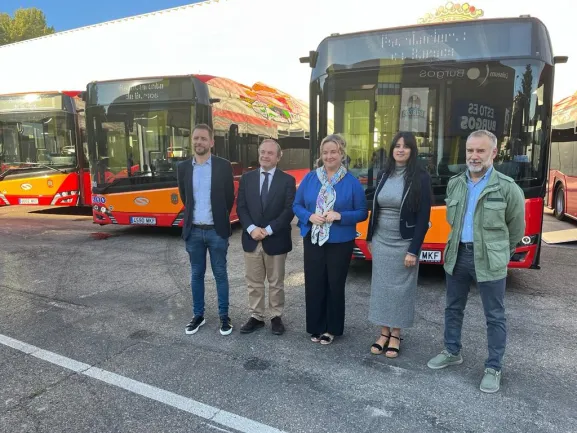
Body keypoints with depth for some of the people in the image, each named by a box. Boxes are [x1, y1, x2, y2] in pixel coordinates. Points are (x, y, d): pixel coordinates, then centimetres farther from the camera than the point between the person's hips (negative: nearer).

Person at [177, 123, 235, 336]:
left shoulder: (223, 166, -5)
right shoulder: (183, 167, 3)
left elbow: (230, 198, 3)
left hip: (216, 230, -2)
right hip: (193, 230, 3)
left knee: (220, 274, 7)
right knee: (196, 275, 12)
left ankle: (224, 316, 19)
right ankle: (198, 315, 26)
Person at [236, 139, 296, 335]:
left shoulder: (287, 180, -1)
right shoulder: (247, 178, 6)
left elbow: (289, 210, -9)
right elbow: (241, 207, 2)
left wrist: (268, 230, -16)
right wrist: (251, 228, -14)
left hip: (276, 240, -2)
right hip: (251, 239, 3)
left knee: (276, 283, 10)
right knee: (253, 283, 11)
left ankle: (276, 317, 25)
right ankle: (256, 317, 25)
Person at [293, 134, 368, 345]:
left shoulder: (352, 182, -4)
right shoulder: (310, 178, 3)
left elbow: (362, 212, -3)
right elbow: (297, 205, 6)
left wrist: (340, 216, -19)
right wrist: (309, 217, -14)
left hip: (340, 242, -2)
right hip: (313, 240, 2)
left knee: (335, 285, 8)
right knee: (314, 284, 7)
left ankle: (332, 328, 24)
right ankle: (315, 326, 24)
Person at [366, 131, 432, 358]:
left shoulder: (421, 177, -9)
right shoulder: (383, 175, 5)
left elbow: (423, 216, -12)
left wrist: (414, 249, -15)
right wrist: (369, 237, 12)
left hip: (404, 243, -4)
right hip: (381, 240, 5)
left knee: (400, 288, 7)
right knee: (381, 285, 9)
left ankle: (395, 335, 21)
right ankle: (384, 332, 23)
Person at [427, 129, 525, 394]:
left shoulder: (507, 188, -9)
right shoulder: (455, 184, 5)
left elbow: (516, 227, 3)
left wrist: (501, 253, 12)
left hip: (489, 260, -4)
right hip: (457, 255, 5)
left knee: (494, 316, 7)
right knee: (453, 308, 16)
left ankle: (493, 368, 23)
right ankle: (452, 352, 35)